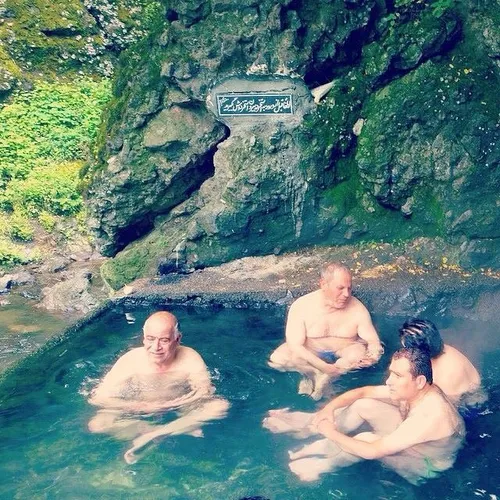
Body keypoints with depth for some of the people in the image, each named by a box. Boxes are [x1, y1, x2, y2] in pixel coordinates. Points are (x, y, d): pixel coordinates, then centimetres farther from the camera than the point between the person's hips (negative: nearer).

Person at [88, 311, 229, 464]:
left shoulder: (190, 358, -14)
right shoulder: (131, 360, -16)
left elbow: (205, 391, -24)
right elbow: (100, 398, -19)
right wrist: (141, 406, -32)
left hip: (179, 413, 0)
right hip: (139, 415, 0)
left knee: (220, 406, -26)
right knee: (97, 423, -28)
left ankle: (150, 436, -27)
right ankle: (182, 429, -22)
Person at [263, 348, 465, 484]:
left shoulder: (429, 416, -40)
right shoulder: (413, 390, -15)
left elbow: (372, 451, -39)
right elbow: (363, 391, -2)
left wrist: (332, 433, -27)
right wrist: (329, 408, -16)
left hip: (427, 466, -8)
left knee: (366, 439, -31)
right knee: (362, 405, -10)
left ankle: (321, 466, -5)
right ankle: (310, 424, 5)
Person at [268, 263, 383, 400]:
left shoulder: (357, 309, -15)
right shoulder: (301, 306, -20)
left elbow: (373, 340, -11)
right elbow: (295, 345, -25)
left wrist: (374, 352, -38)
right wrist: (324, 367, -35)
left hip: (342, 352, 1)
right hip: (310, 353, -1)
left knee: (361, 353, -33)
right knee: (277, 359, -28)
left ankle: (323, 379, -15)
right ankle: (311, 373, -6)